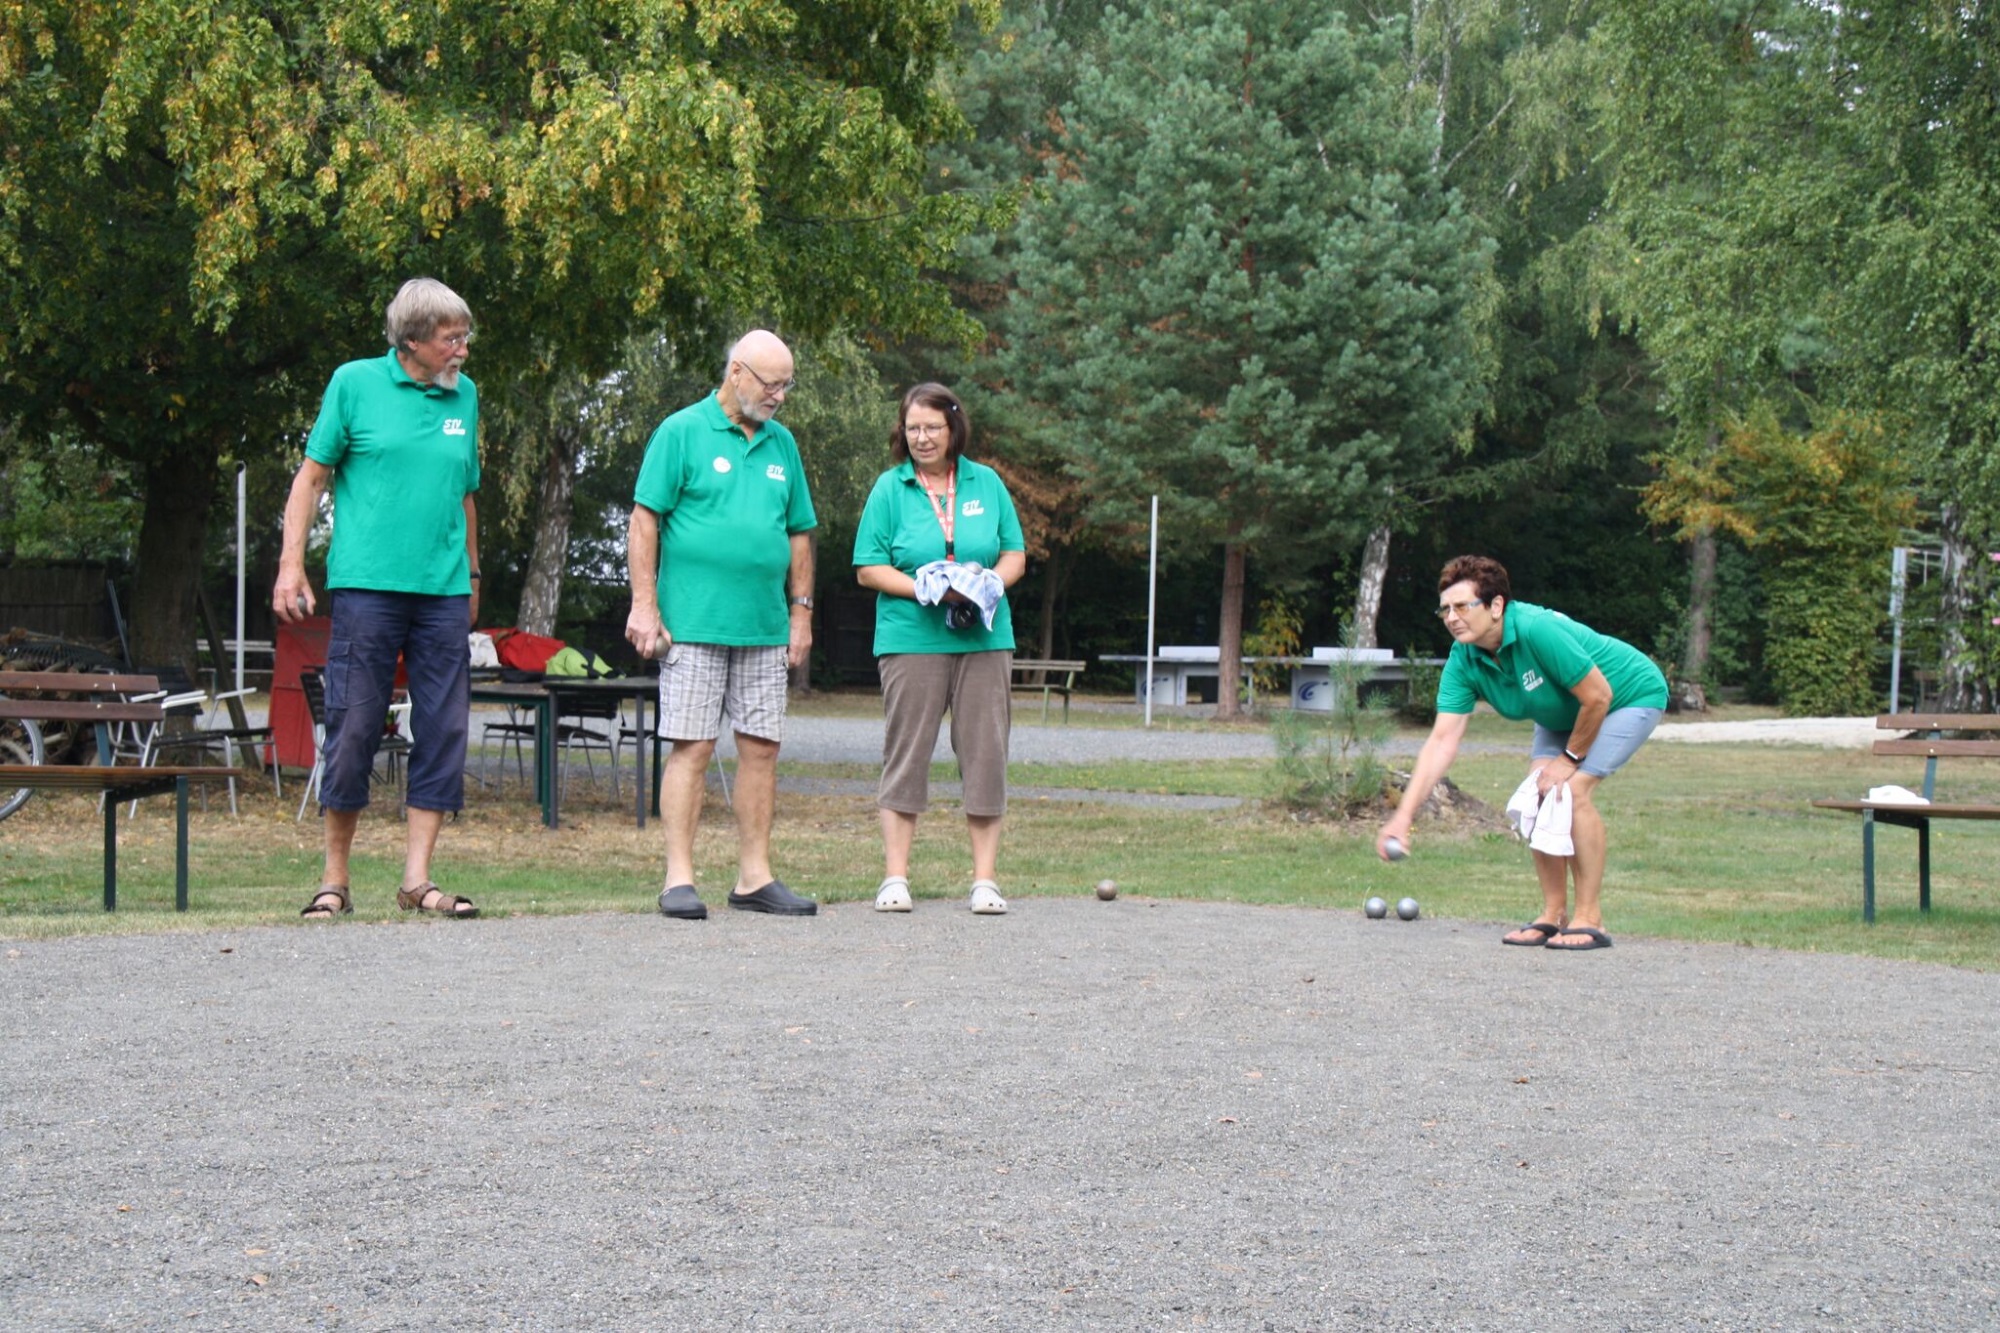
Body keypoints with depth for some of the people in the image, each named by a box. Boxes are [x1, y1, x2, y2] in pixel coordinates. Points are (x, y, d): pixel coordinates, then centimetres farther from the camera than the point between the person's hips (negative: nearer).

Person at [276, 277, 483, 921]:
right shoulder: (355, 383, 2)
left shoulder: (464, 396, 14)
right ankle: (335, 880, 7)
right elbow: (312, 476, 3)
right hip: (368, 584, -4)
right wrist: (291, 565, -4)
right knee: (353, 728, -3)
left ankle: (417, 877, 6)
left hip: (443, 591, 4)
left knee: (443, 730, 0)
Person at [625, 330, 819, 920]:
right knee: (692, 746, -5)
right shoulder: (682, 432, -2)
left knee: (762, 746, 5)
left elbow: (799, 534, 20)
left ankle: (754, 877, 12)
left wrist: (801, 612, 14)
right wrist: (644, 605, -11)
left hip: (764, 628, 5)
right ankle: (679, 878, -1)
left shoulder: (781, 443, 15)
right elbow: (644, 521, -5)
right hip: (694, 624, -5)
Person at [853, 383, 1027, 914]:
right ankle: (895, 877, 5)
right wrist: (925, 589, -13)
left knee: (986, 754, 2)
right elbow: (868, 569, 1)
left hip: (983, 637, 2)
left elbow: (1015, 555, 13)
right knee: (905, 753, -1)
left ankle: (985, 879, 7)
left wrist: (990, 584, -8)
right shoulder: (889, 488, 4)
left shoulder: (987, 483, 11)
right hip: (912, 639, -2)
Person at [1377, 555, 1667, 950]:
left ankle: (1589, 920, -14)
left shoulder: (1539, 631, -38)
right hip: (1564, 713, 7)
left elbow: (1597, 697, -29)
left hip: (1632, 694, -7)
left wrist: (1569, 759, -16)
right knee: (1537, 794, -8)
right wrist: (1404, 815, -28)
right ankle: (1553, 914, 5)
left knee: (1573, 790, -22)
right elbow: (1442, 741, -20)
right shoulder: (1464, 661, -17)